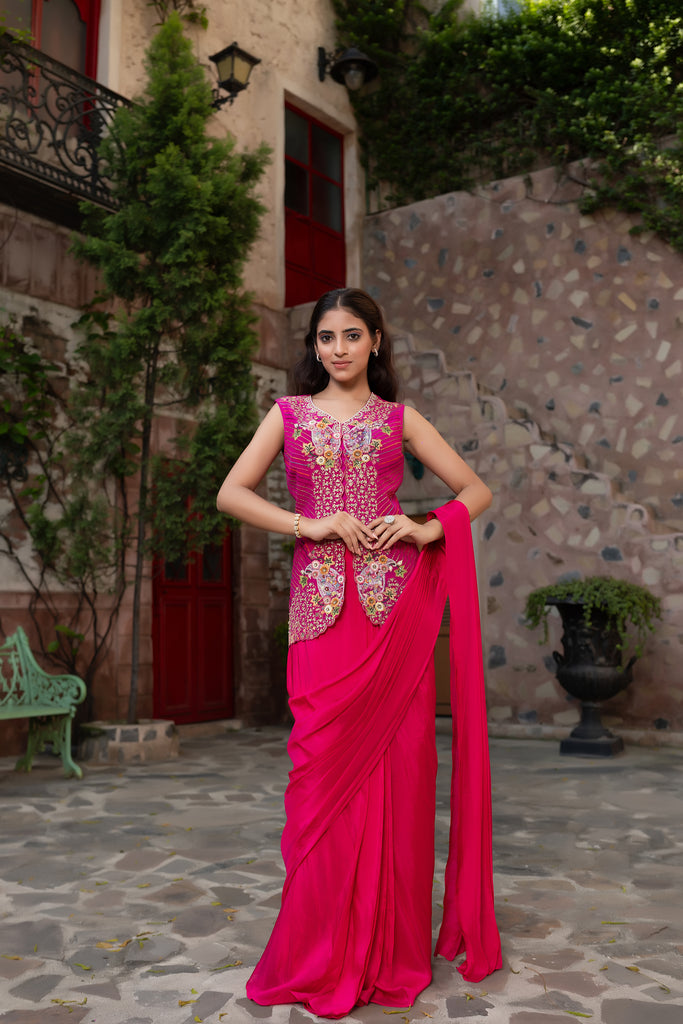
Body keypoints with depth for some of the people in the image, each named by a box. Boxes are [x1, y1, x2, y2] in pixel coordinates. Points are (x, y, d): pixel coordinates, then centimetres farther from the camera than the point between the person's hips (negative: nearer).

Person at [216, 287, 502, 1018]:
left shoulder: (399, 419, 12)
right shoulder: (289, 414, 12)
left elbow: (476, 489, 12)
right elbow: (231, 493, 3)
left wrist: (429, 527, -6)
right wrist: (307, 525, -8)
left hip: (396, 600, 0)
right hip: (321, 604, 0)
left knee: (396, 763, 1)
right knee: (325, 767, -1)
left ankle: (391, 945, 17)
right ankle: (322, 955, 15)